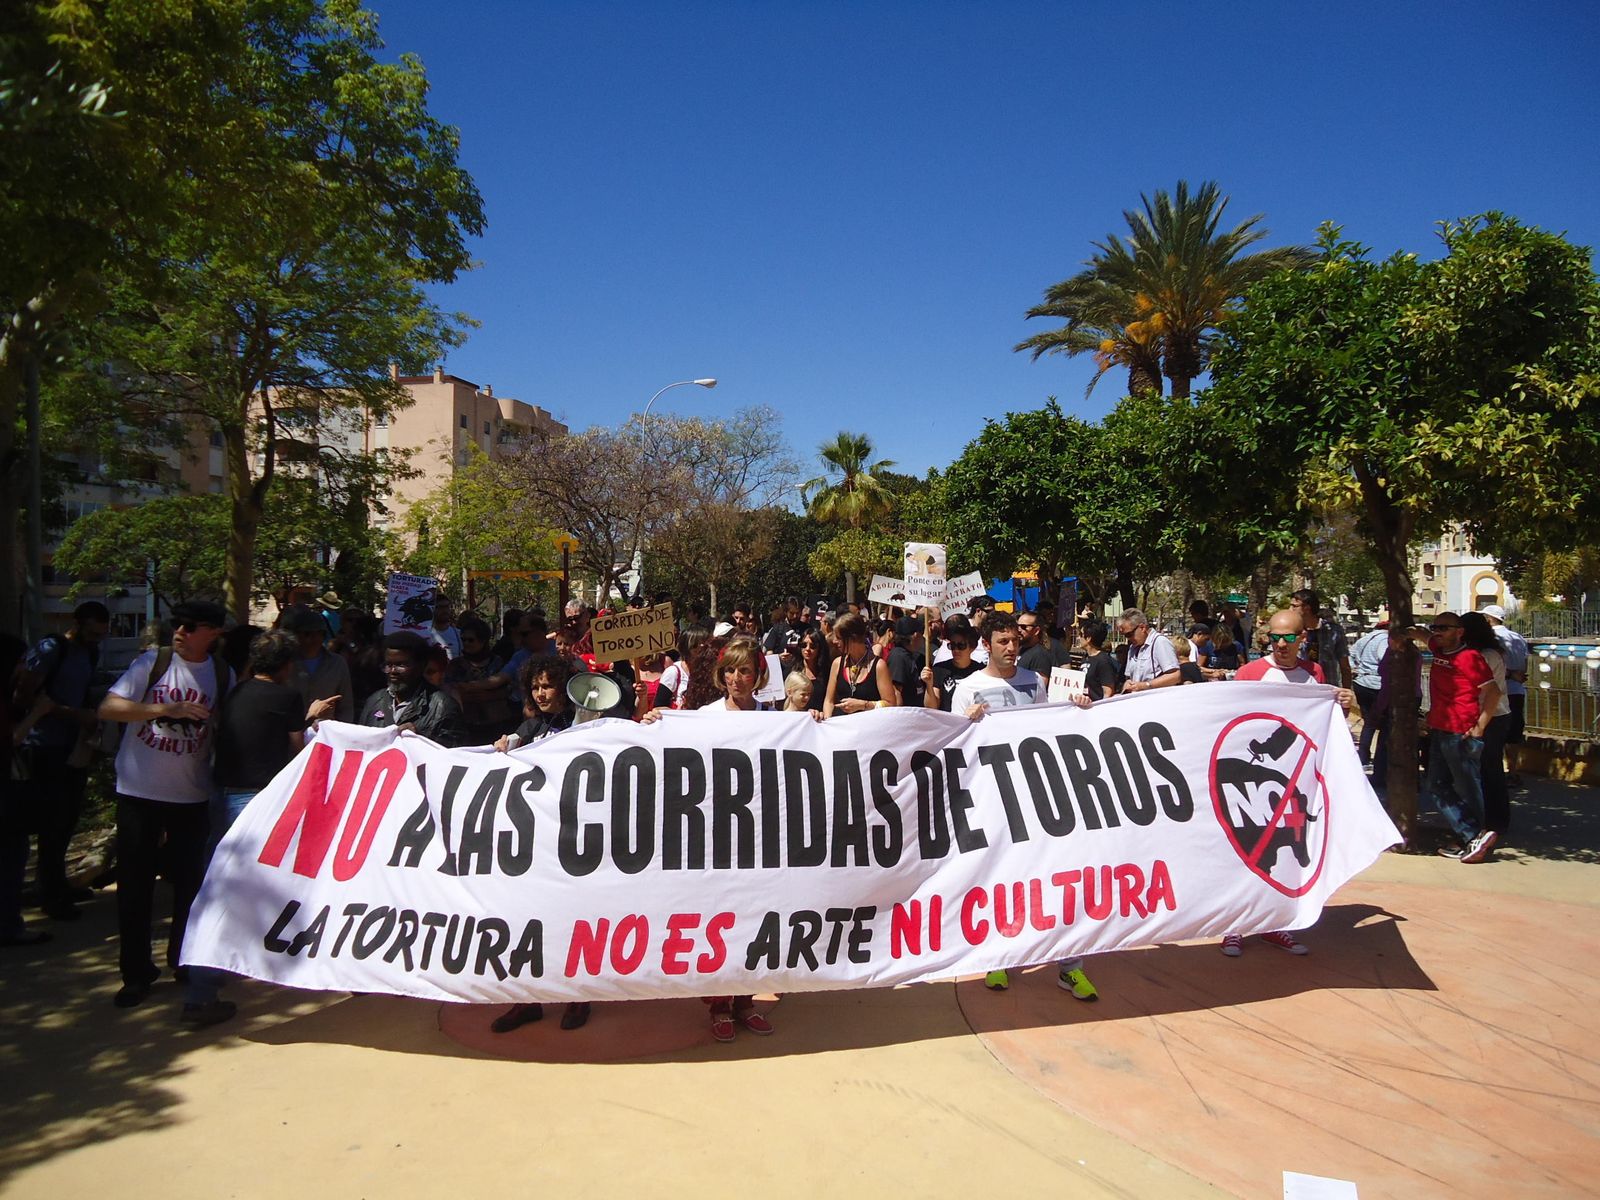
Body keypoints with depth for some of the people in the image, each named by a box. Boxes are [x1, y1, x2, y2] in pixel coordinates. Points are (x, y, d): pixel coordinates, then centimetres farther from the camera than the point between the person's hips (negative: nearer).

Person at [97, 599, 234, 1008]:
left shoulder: (224, 677, 0)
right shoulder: (151, 662, -6)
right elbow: (107, 708, -14)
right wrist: (165, 708, -24)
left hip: (192, 795, 2)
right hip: (139, 791, -1)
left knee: (190, 880, 11)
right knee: (135, 883, 5)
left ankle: (183, 959, 30)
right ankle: (136, 972, 18)